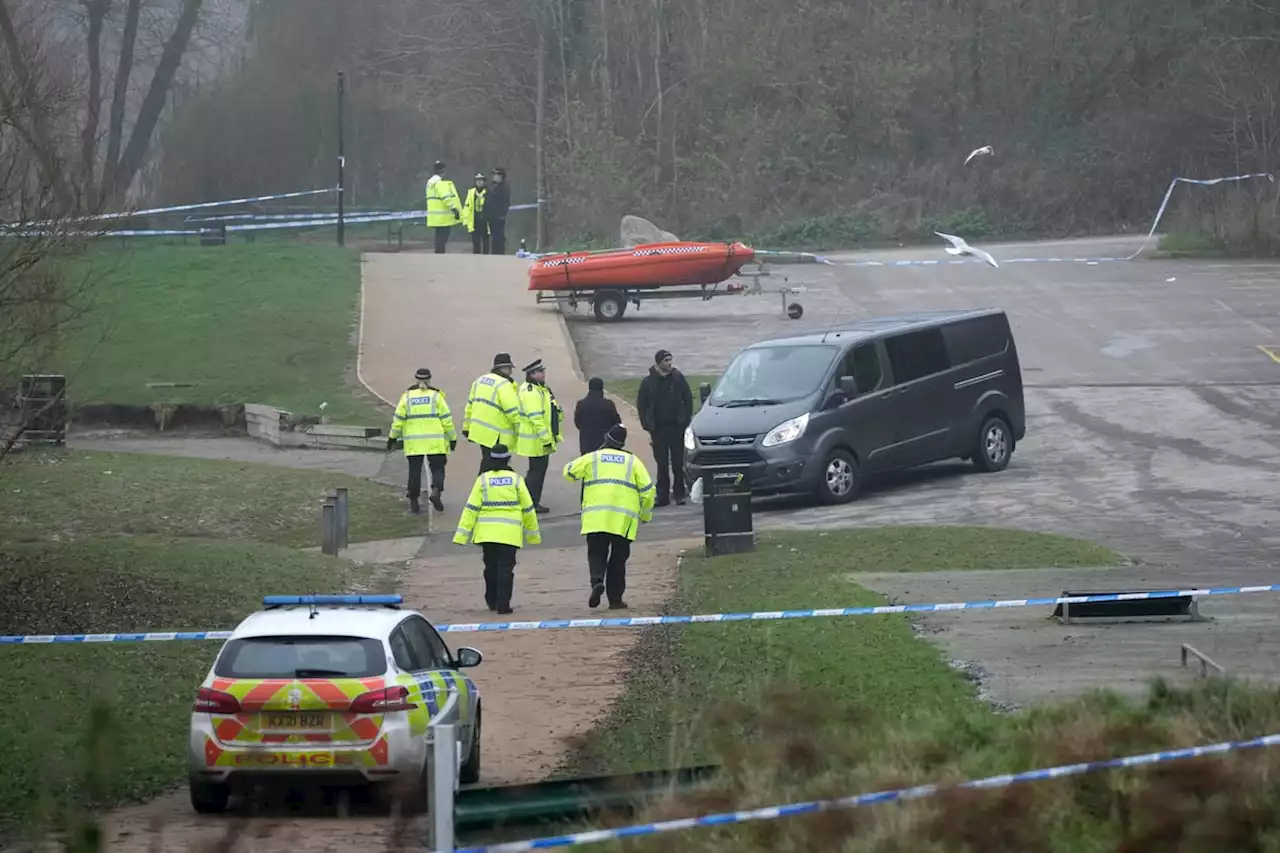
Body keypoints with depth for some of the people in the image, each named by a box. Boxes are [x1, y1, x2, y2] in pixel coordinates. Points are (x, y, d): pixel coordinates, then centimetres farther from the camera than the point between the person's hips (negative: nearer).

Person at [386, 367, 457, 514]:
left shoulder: (407, 397, 4)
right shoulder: (436, 396, 0)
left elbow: (398, 419, 3)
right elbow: (446, 419, -2)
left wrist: (393, 437, 13)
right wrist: (452, 438, 5)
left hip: (413, 443, 2)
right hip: (435, 442, -2)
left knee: (415, 471, 9)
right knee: (437, 468, 5)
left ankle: (414, 502, 10)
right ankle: (436, 491, -21)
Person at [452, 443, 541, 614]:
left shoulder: (483, 479, -1)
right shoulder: (515, 479, 0)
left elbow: (471, 508, -4)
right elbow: (528, 508, 5)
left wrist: (462, 534, -2)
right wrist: (533, 533, 17)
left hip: (487, 532, 1)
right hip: (510, 533, -1)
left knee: (491, 567, 17)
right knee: (505, 568, -1)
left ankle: (492, 601, 27)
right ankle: (503, 604, -8)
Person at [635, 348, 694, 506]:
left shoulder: (678, 378, -1)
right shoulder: (649, 382, -2)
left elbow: (688, 399, 5)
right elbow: (641, 404, 5)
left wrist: (686, 419, -3)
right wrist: (647, 425, -2)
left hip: (676, 427, 0)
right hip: (658, 428, 0)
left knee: (678, 463, 4)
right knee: (662, 464, 3)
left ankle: (679, 493, 11)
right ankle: (663, 496, 6)